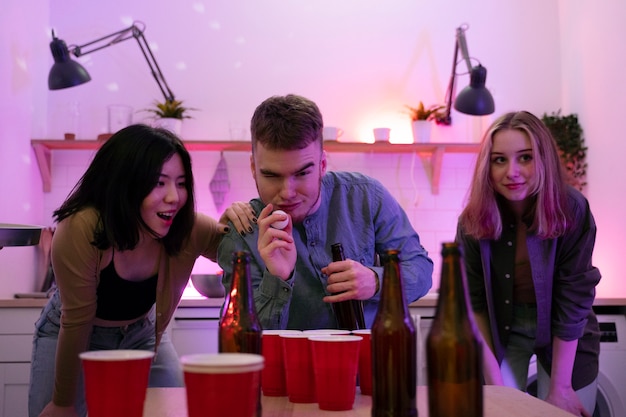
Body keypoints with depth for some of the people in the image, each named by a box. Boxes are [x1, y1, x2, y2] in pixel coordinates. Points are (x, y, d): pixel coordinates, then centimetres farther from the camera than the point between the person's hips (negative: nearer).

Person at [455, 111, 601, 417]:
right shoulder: (473, 220, -18)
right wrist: (493, 380, -14)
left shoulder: (573, 211, -23)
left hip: (567, 339, -1)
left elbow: (572, 303, -21)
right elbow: (474, 302, -11)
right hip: (503, 332, 1)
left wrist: (560, 387, -18)